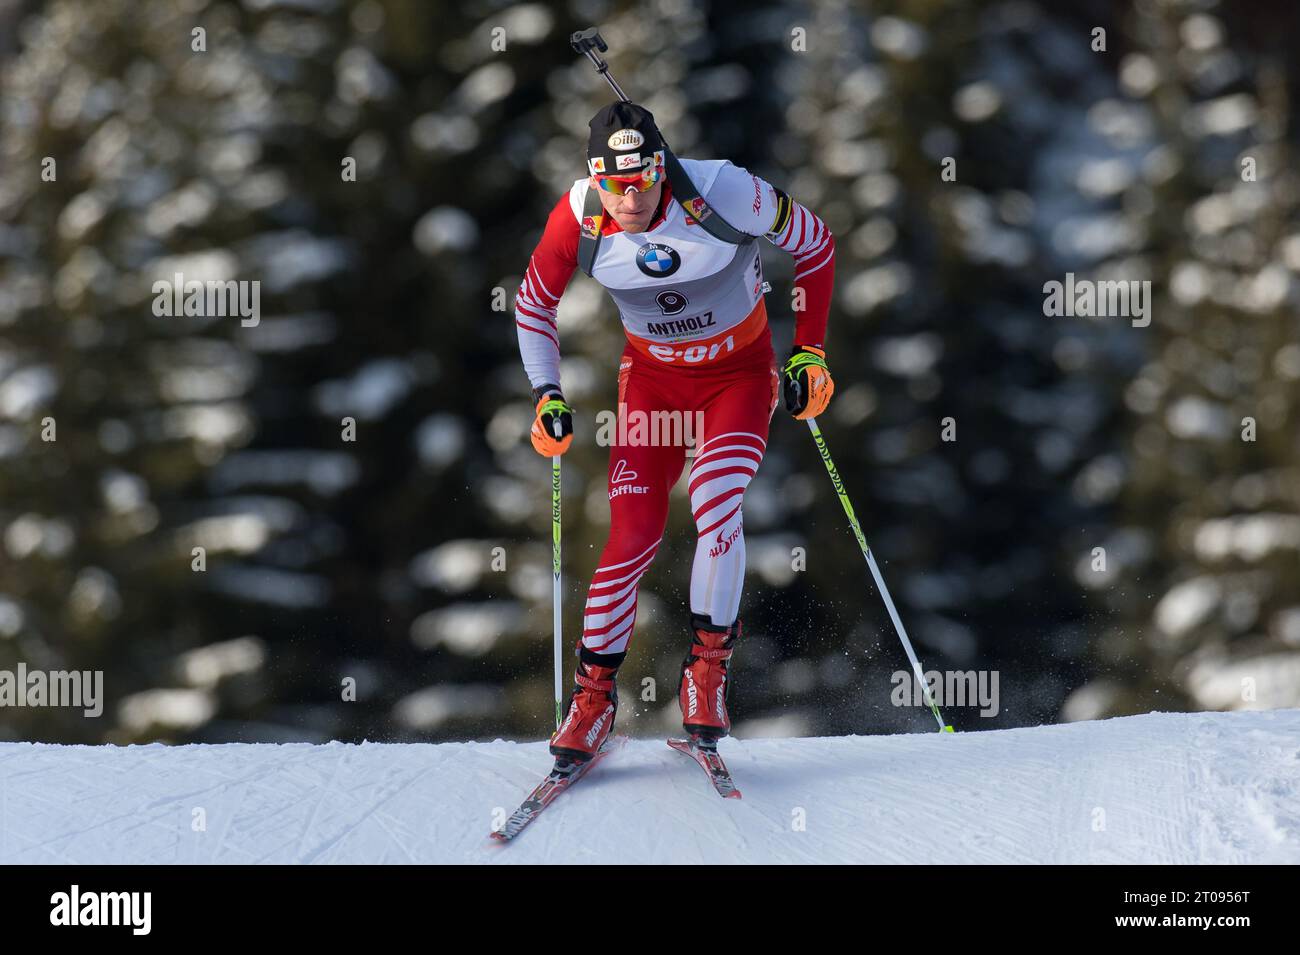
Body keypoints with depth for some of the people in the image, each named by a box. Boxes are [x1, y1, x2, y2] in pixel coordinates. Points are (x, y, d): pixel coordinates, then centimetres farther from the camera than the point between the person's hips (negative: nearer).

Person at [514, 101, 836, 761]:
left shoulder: (722, 193, -28)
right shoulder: (579, 218, -20)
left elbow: (815, 244, -10)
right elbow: (534, 302, 0)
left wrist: (809, 354, -10)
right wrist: (546, 394, -9)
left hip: (740, 373, -2)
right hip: (652, 377, 2)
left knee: (716, 505, -25)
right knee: (633, 536, -9)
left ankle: (707, 669, -11)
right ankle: (593, 693, 5)